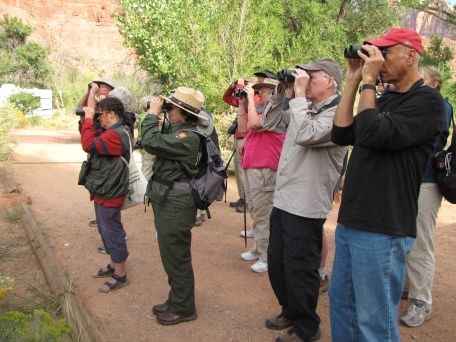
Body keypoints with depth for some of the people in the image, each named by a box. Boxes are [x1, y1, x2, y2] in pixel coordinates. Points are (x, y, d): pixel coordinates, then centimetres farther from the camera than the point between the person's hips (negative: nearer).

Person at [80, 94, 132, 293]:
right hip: (103, 192, 10)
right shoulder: (111, 132, 11)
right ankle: (113, 266, 36)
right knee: (107, 232, 21)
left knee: (112, 234, 0)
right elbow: (90, 137, 10)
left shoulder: (117, 135, -23)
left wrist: (89, 118, -19)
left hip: (109, 195, -10)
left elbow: (89, 144, -30)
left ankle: (121, 276, 13)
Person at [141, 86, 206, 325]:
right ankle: (176, 300, 35)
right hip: (166, 200, 10)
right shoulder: (174, 129, 11)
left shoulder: (188, 137, -21)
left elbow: (151, 143, -27)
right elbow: (155, 140, 15)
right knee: (171, 254, 19)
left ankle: (183, 308, 17)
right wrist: (155, 117, 6)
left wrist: (152, 114, -14)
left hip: (175, 204, -10)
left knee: (175, 256, 1)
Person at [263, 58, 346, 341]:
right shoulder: (303, 109, 12)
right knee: (276, 263, 20)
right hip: (282, 200, 9)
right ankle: (290, 312, 41)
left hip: (305, 208, -9)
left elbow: (305, 135, -31)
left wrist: (299, 93, -20)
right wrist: (284, 92, 7)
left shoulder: (337, 114, -14)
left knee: (299, 271, 4)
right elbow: (269, 122, 19)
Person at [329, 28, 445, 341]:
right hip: (351, 221, 8)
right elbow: (341, 135, 7)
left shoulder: (426, 101, -10)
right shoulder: (384, 101, 16)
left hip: (382, 228, -8)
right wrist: (353, 82, 5)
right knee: (340, 301, 18)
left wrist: (369, 80, -13)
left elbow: (373, 136, -23)